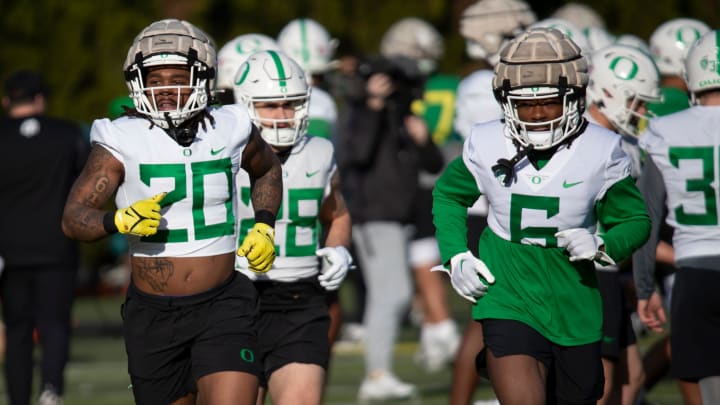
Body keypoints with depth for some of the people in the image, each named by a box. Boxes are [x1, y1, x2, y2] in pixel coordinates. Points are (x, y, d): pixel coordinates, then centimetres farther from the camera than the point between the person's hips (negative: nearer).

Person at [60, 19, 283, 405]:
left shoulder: (230, 131, -1)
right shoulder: (123, 141, -7)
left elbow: (267, 170, 23)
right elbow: (74, 218, -12)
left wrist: (264, 227, 7)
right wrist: (119, 221, -32)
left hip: (222, 306, 0)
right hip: (153, 313, 0)